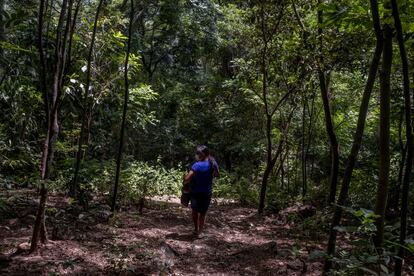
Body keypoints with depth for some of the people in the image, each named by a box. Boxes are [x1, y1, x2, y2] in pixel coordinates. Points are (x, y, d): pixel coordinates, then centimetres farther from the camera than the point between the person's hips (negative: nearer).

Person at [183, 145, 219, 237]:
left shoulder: (197, 165, -22)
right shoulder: (213, 164, -5)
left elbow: (187, 179, -24)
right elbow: (216, 175, 14)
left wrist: (184, 182, -4)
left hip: (196, 192, -3)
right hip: (207, 193, 4)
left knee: (194, 211, 22)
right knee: (203, 213, 18)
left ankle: (196, 229, 29)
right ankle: (199, 232, 22)